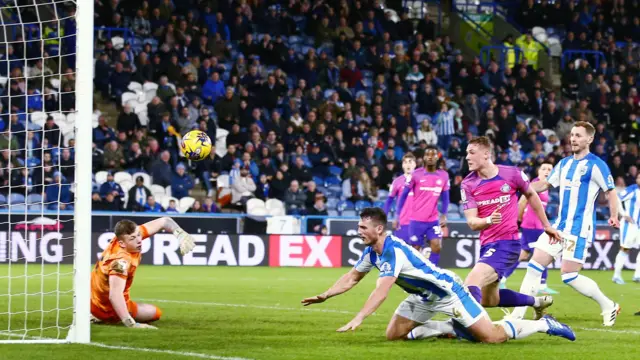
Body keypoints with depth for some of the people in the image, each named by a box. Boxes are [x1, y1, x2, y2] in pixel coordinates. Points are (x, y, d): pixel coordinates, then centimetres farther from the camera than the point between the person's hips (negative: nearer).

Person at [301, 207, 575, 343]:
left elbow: (382, 291, -39)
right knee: (394, 334, 3)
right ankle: (453, 329, 12)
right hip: (424, 297, 9)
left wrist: (358, 319, -45)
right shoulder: (371, 252, -1)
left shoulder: (394, 251, -30)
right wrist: (324, 296, 4)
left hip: (447, 291, -9)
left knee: (492, 337, -14)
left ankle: (544, 325, 6)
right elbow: (351, 278, 14)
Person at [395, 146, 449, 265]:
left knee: (437, 246, -12)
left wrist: (444, 215, 5)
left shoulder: (444, 175, 3)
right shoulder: (416, 174, -5)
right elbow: (403, 195, 0)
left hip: (433, 220, 2)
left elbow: (445, 197, 14)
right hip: (416, 219, -2)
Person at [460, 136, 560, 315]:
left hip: (507, 242, -6)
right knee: (488, 300, 18)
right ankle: (537, 301, 38)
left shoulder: (511, 174, -9)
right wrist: (488, 220, -32)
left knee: (471, 284, -27)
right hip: (487, 245, 6)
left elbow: (531, 195, 12)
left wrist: (546, 225, 19)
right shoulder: (468, 185, -2)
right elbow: (472, 223, -9)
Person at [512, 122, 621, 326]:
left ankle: (608, 307, 7)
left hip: (580, 229, -7)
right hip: (559, 226, 7)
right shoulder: (564, 164, 13)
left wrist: (614, 216, -19)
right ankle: (518, 314, 5)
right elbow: (545, 185, 20)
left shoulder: (596, 165, -9)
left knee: (569, 275, -10)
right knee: (534, 266, 2)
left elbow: (611, 192, -7)